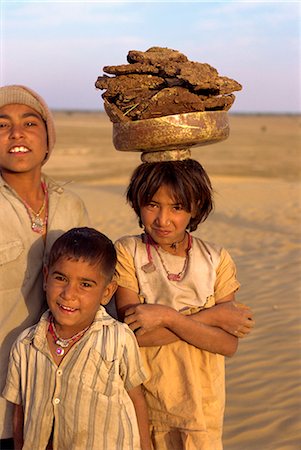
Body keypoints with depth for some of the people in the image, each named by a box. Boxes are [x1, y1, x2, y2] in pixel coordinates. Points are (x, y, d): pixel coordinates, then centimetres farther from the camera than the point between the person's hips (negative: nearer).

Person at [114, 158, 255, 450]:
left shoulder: (216, 260, -4)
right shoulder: (127, 252, -8)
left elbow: (228, 344, -11)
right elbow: (136, 332, -18)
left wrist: (167, 316, -22)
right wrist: (211, 316, -18)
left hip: (200, 406, 1)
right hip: (141, 400, -1)